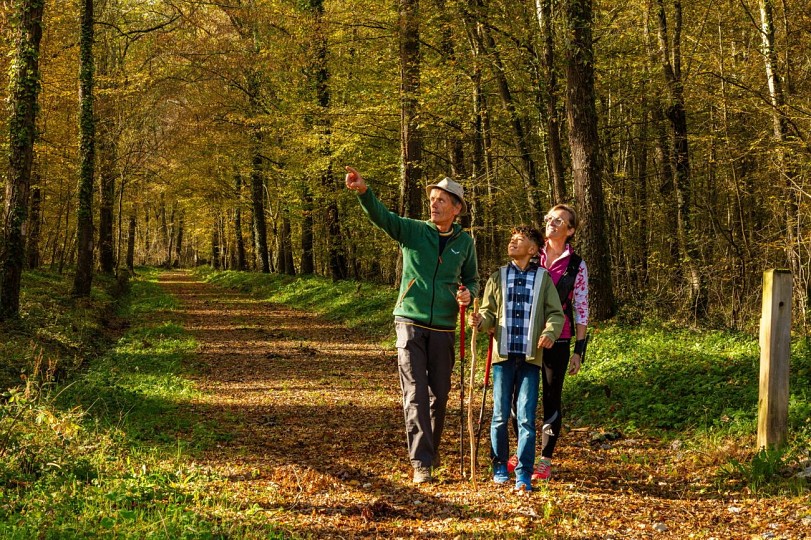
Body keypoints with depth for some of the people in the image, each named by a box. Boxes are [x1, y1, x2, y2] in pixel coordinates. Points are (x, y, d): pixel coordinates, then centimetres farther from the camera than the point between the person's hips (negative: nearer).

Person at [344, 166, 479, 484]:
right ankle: (421, 462, -7)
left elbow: (472, 279, 18)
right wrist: (363, 192, -38)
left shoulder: (464, 242, 5)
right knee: (415, 393, -7)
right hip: (410, 323, -2)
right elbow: (381, 217, -19)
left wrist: (468, 293, -7)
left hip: (443, 327, 2)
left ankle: (431, 450, 30)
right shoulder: (413, 231, -2)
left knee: (439, 393, 11)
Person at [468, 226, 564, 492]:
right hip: (503, 355, 1)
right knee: (500, 415, 5)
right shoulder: (498, 277, 12)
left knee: (526, 417, -5)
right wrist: (479, 321, -13)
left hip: (530, 358, -1)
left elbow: (556, 313, 5)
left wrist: (550, 332, -15)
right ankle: (500, 465, 20)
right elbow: (489, 313, 10)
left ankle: (524, 473, -1)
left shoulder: (543, 278, 8)